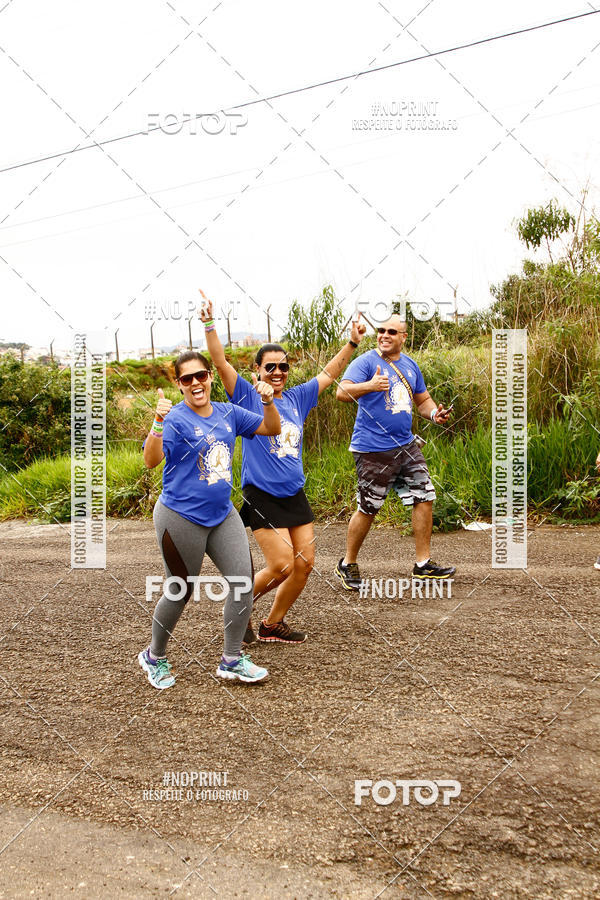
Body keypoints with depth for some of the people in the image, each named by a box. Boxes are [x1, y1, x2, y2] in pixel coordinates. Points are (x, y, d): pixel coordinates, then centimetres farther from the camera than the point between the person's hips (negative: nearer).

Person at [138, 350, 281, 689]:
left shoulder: (228, 413, 5)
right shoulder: (176, 419, -14)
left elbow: (272, 429, 13)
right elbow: (151, 460, -28)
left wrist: (268, 402, -6)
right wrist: (159, 422, -43)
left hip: (222, 514, 6)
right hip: (182, 518, -6)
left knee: (243, 580, 0)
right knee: (181, 592, 6)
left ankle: (232, 661, 13)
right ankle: (155, 657, 30)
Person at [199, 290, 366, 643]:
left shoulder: (297, 398, 9)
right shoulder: (248, 398, -4)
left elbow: (329, 374, 19)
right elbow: (221, 362, -15)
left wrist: (353, 342, 13)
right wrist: (210, 324, -25)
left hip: (295, 495, 6)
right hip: (262, 496, -6)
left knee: (305, 564, 4)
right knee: (282, 565, -12)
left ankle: (273, 624, 22)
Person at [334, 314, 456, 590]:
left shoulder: (409, 365, 12)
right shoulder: (366, 362, -9)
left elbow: (422, 399, 23)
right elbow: (342, 392, -23)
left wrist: (434, 413, 0)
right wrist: (370, 386, -41)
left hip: (406, 445, 7)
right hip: (373, 449, -7)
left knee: (424, 497, 5)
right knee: (368, 509, -1)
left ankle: (423, 564, 16)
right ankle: (347, 565, 18)